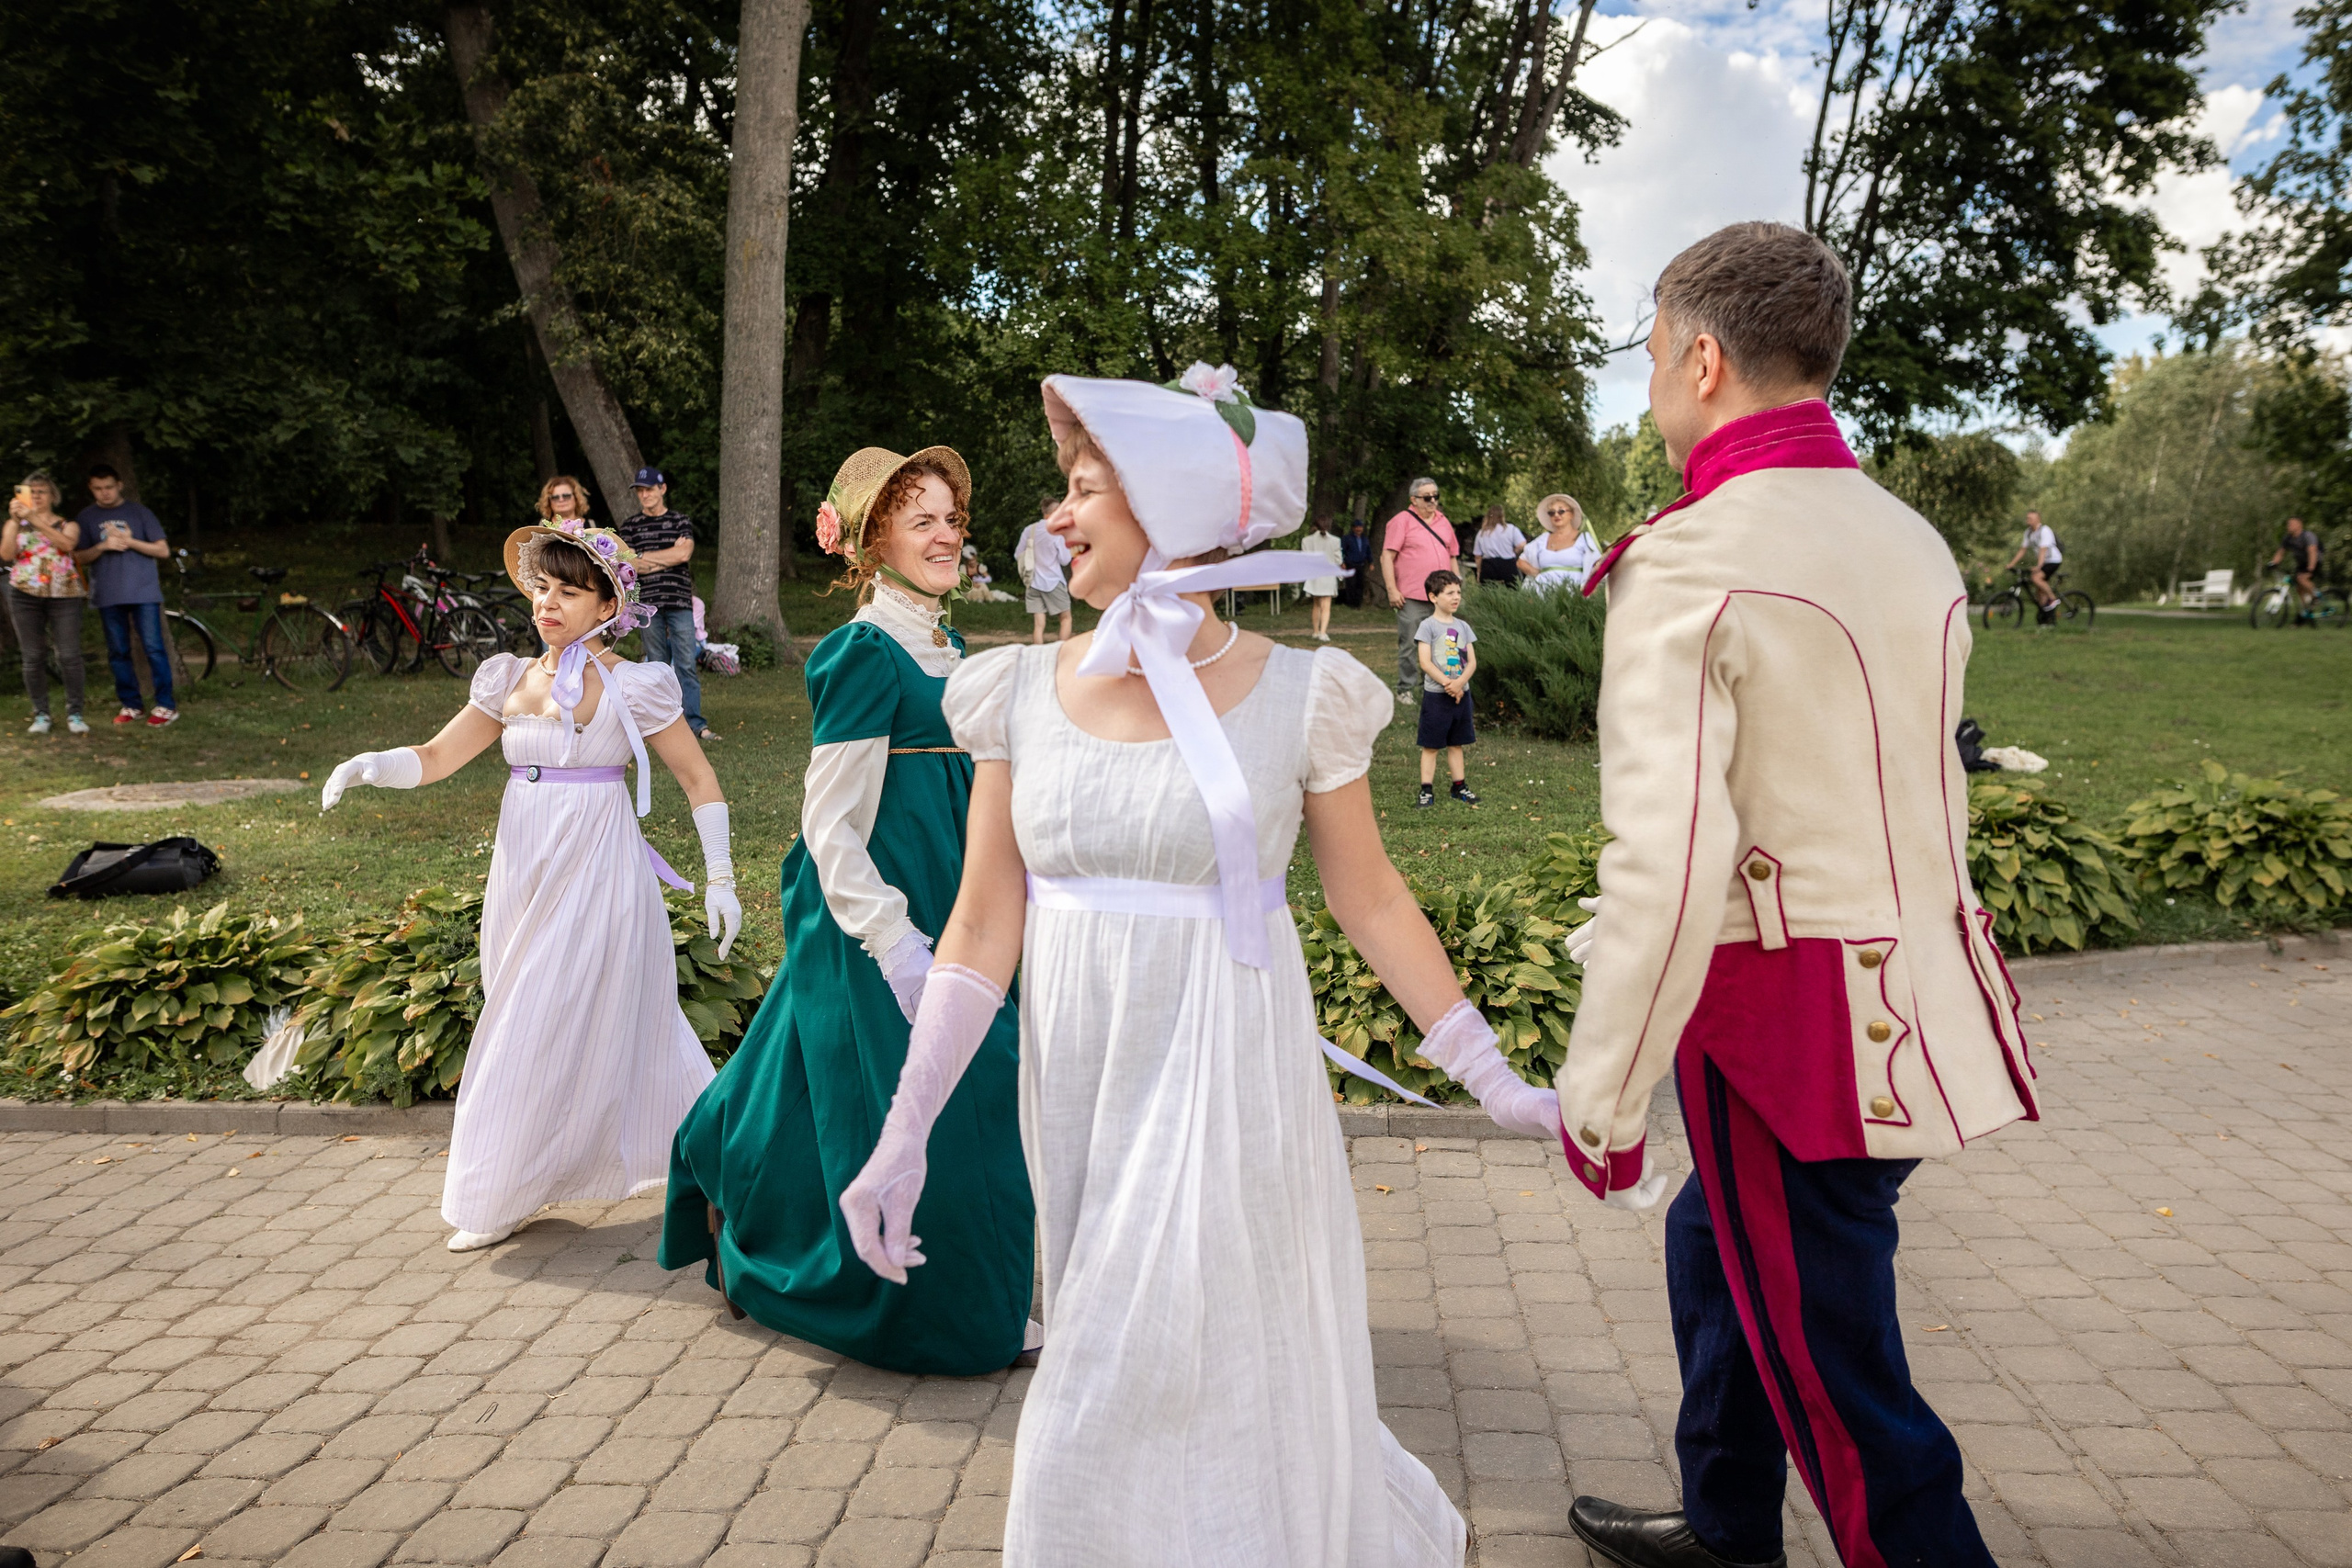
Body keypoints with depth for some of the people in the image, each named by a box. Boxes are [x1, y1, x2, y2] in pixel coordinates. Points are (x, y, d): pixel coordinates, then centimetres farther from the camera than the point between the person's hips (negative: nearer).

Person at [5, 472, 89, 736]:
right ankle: (41, 715, 6)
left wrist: (36, 520, -21)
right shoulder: (14, 525, 13)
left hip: (64, 595, -1)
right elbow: (6, 554, -4)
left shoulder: (67, 524, 10)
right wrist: (15, 521, -12)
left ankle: (74, 714, 0)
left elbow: (67, 544, -13)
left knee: (69, 656, -6)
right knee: (34, 657, 1)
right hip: (25, 595, 1)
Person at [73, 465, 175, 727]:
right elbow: (78, 558, 6)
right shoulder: (87, 517, 9)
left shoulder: (138, 512, 5)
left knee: (153, 648, -7)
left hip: (143, 591, -2)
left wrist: (130, 541, -12)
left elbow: (163, 551, 1)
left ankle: (166, 706, -4)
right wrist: (103, 546, -12)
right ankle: (129, 705, 11)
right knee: (118, 652, 4)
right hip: (108, 595, 2)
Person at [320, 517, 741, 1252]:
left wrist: (720, 879, -5)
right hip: (523, 873, 6)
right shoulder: (510, 680, 7)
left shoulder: (630, 686, -8)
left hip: (596, 875, -6)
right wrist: (368, 765, -12)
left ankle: (502, 1198, 14)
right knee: (525, 1020, 15)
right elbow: (437, 757, 9)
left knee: (555, 1029, -1)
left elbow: (700, 780, -4)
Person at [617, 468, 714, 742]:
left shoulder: (681, 521, 7)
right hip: (648, 605, 1)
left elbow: (684, 553, -9)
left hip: (680, 603, -1)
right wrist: (667, 558, -8)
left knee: (686, 665, -5)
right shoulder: (630, 527, 9)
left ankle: (695, 724, -5)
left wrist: (643, 557, -4)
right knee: (658, 666, 4)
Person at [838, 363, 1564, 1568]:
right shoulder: (1023, 690, 0)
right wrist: (905, 1131, -3)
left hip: (1226, 1080, -4)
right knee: (1116, 1370, 18)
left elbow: (1370, 900, 1)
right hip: (1078, 1080, 4)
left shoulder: (1298, 696, -8)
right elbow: (984, 921, 0)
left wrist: (1493, 1080, 3)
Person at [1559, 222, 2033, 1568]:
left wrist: (1602, 1095, -17)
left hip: (1793, 1020, -9)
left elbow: (1667, 863, -25)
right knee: (1715, 1241, 26)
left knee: (1835, 1378, 5)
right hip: (1926, 994, 9)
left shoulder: (1687, 565, -19)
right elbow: (1923, 785, 13)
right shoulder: (1915, 545, 8)